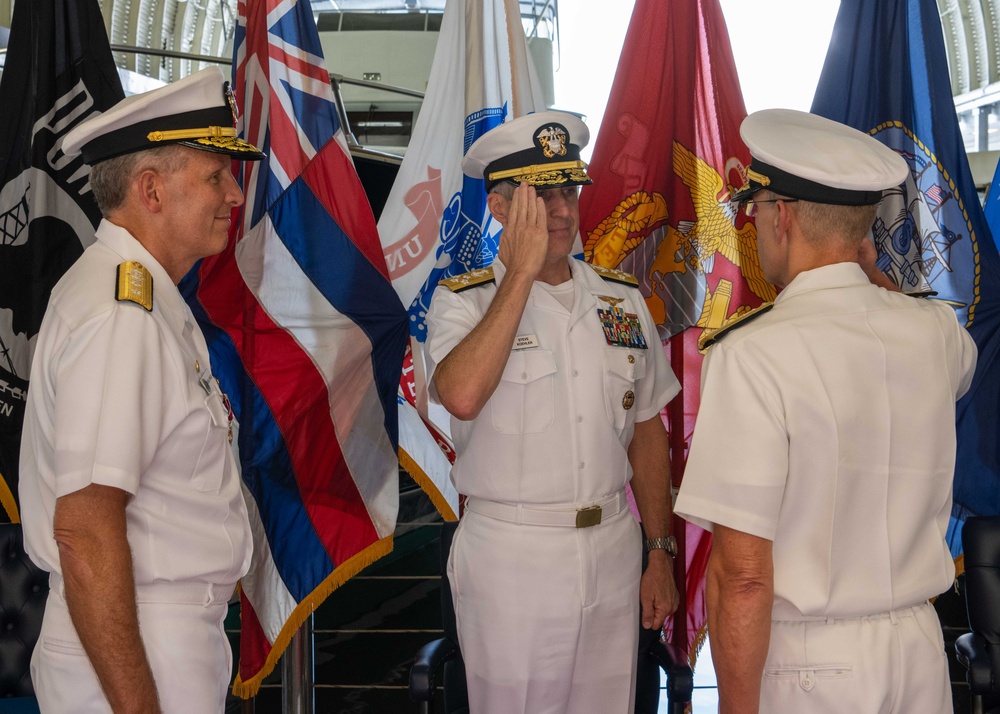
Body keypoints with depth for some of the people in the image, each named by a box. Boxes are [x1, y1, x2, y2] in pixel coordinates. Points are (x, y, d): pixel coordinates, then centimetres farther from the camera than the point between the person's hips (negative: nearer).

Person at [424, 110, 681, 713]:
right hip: (510, 555, -4)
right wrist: (521, 271, -19)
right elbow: (462, 396, -26)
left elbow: (647, 431, 12)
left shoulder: (622, 299, 8)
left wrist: (661, 554, 8)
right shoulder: (464, 301, -5)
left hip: (612, 549, 4)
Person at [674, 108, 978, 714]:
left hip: (804, 664, -5)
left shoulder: (752, 356, -19)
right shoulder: (937, 332, -1)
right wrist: (868, 274, 26)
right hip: (920, 652, 6)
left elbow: (743, 577, -22)